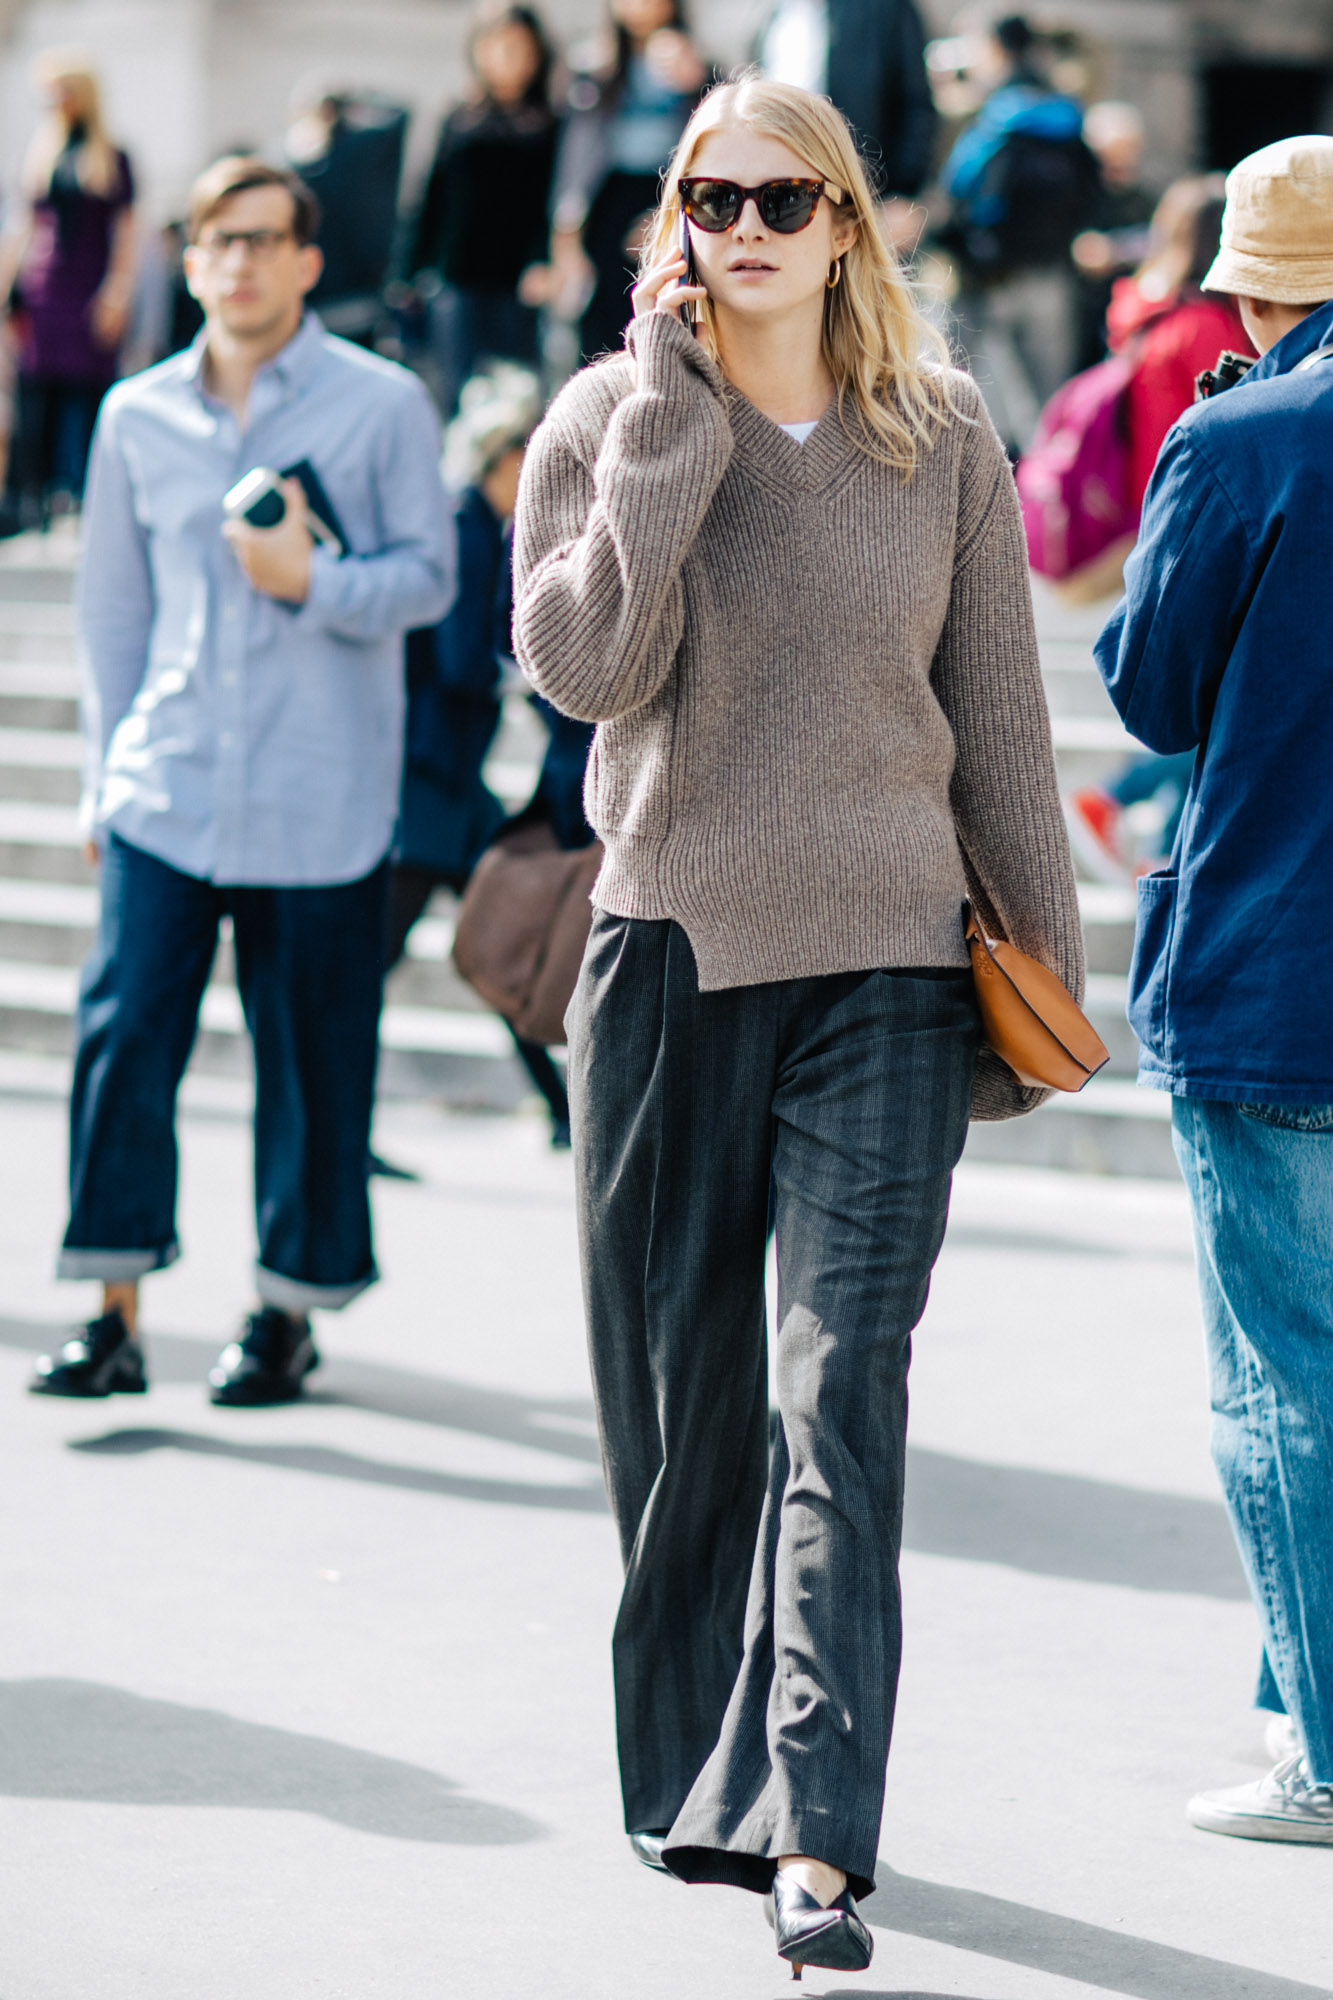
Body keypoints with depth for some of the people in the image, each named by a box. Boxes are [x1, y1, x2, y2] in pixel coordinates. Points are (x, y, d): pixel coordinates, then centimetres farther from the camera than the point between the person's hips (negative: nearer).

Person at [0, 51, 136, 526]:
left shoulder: (111, 158, 4)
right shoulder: (40, 153, 11)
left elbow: (126, 232, 2)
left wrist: (117, 295, -6)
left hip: (92, 288, -2)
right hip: (43, 287, 2)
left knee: (86, 392, -4)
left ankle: (76, 491, -2)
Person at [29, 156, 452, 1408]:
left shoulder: (384, 405, 1)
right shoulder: (139, 415, 10)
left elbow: (428, 576, 0)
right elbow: (113, 607, 16)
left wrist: (313, 580, -17)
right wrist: (106, 775, 13)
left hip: (320, 800, -2)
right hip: (166, 789, 2)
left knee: (313, 1060, 3)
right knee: (121, 1034, -7)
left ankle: (290, 1311, 17)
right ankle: (115, 1315, 1)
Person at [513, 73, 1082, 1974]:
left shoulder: (942, 437, 6)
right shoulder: (607, 421, 3)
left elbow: (998, 716, 11)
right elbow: (582, 659, -14)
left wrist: (1042, 961, 12)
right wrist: (674, 414, -13)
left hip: (884, 974, -1)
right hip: (669, 953, 1)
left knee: (845, 1400, -11)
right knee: (680, 1401, 9)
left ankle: (817, 1832, -14)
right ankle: (693, 1779, 25)